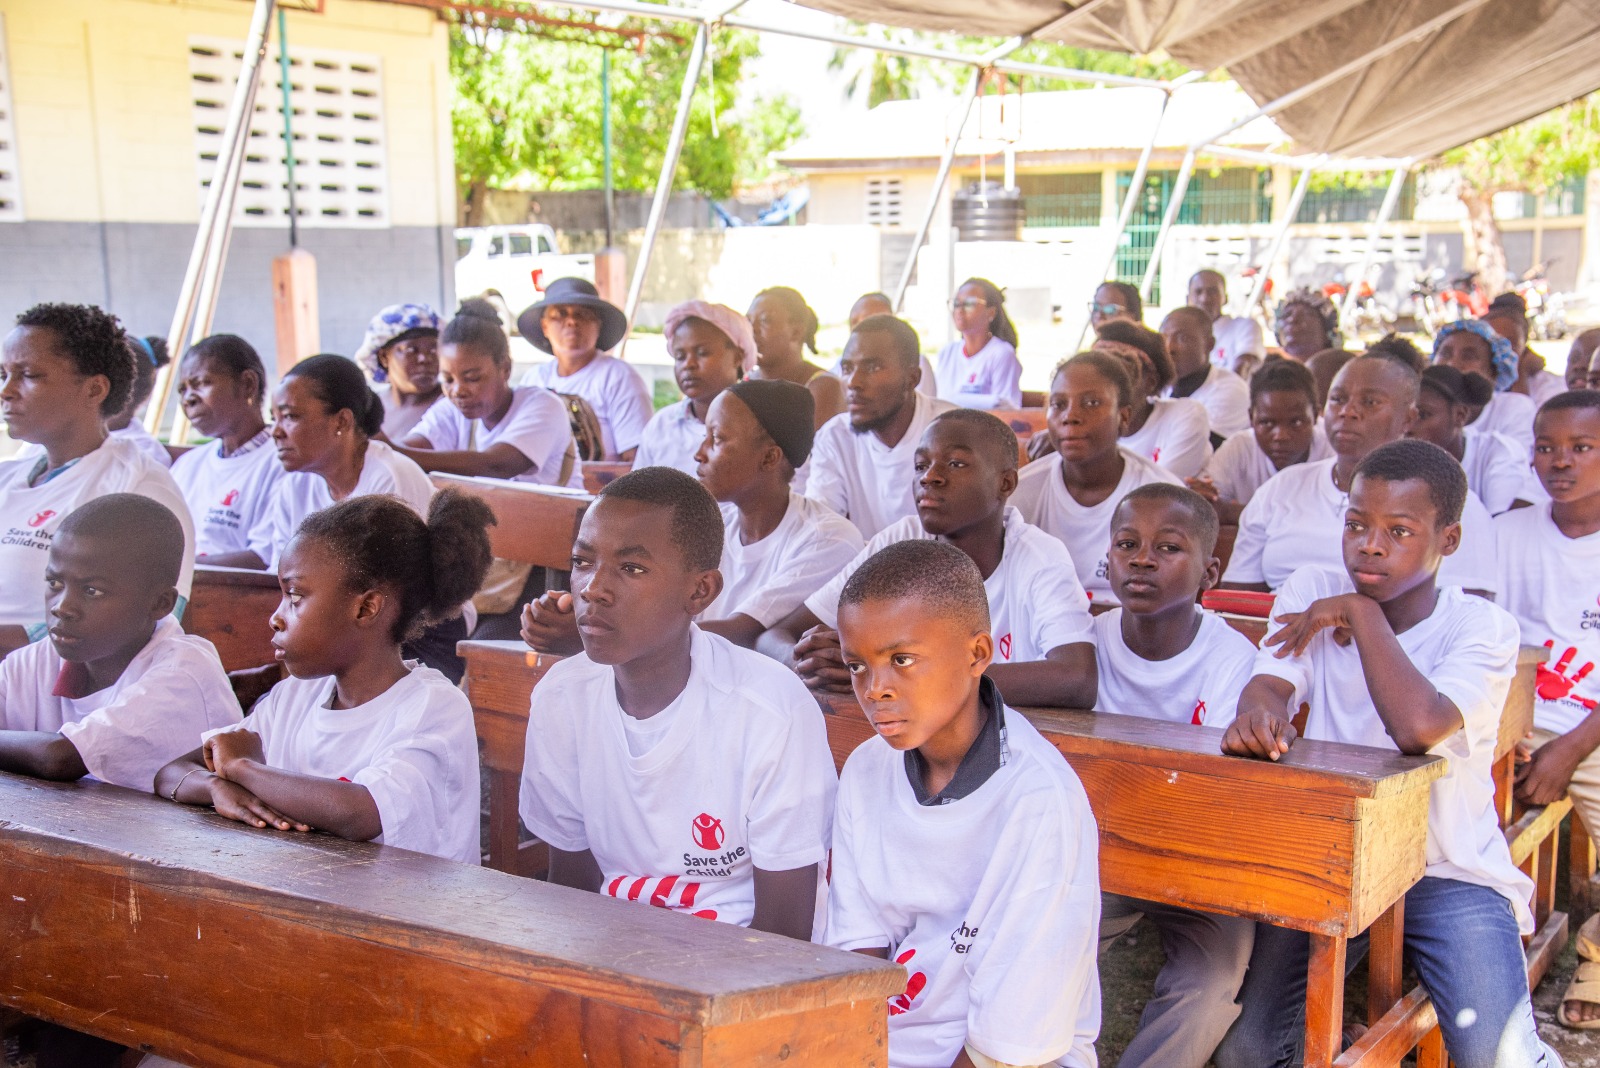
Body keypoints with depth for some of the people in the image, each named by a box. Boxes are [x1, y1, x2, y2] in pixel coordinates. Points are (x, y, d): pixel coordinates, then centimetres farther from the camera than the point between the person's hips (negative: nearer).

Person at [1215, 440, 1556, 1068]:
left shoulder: (1482, 627, -9)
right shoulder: (1313, 591, 1)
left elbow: (1418, 729, -27)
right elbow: (1268, 685, -14)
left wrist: (1362, 613, -18)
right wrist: (1258, 714, -38)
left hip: (1449, 873, -2)